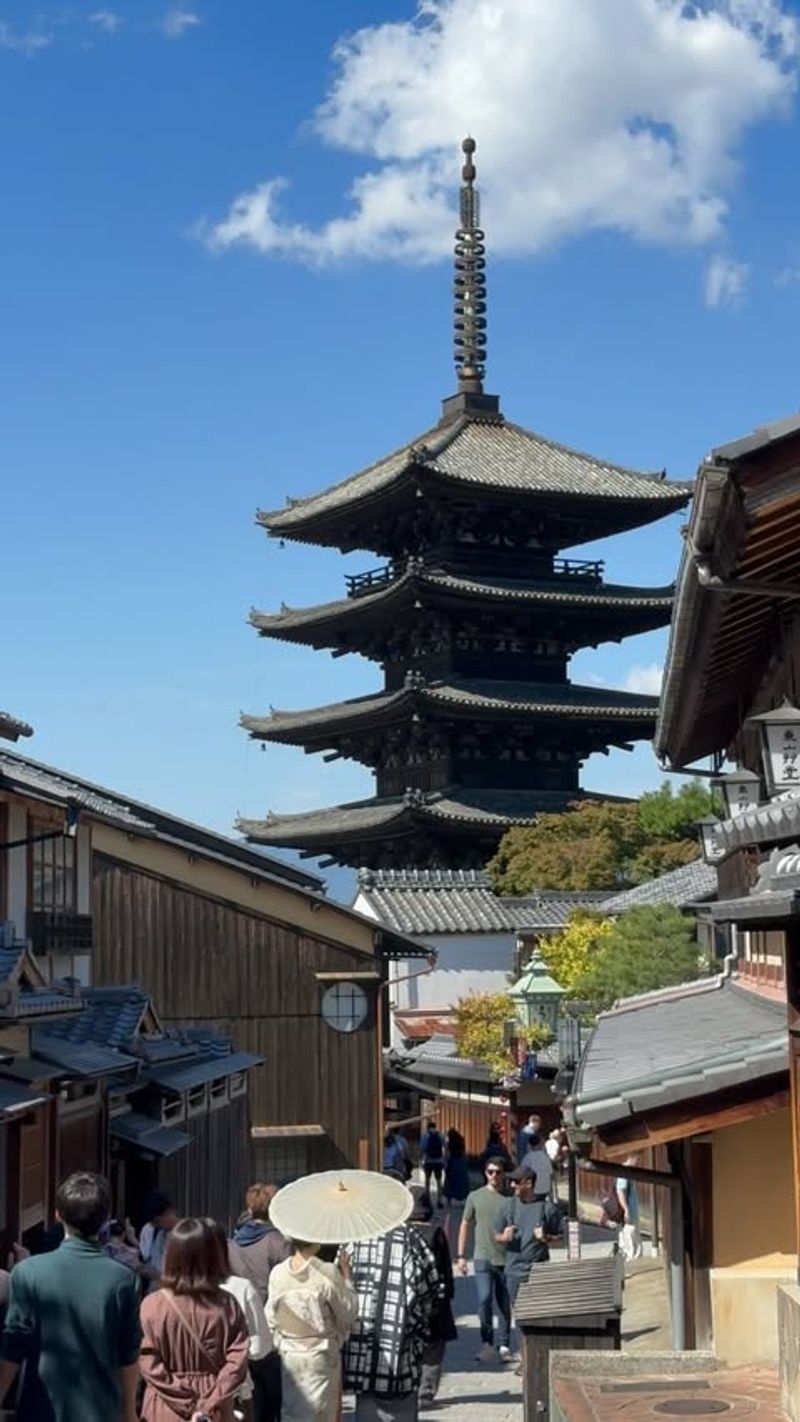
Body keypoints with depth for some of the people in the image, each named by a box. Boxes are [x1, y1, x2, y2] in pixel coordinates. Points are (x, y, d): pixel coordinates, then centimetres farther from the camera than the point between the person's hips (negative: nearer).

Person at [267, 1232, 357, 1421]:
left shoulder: (277, 1273, -10)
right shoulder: (327, 1274, -20)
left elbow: (272, 1317, -1)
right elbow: (348, 1312, -8)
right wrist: (346, 1276, 1)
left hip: (289, 1354, 3)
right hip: (322, 1355, -3)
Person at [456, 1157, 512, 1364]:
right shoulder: (475, 1197, 5)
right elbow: (465, 1225, 10)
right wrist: (461, 1256, 6)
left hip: (507, 1259, 1)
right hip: (483, 1257, -1)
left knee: (504, 1304, 7)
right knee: (484, 1299, -14)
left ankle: (503, 1346, 16)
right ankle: (486, 1342, 1)